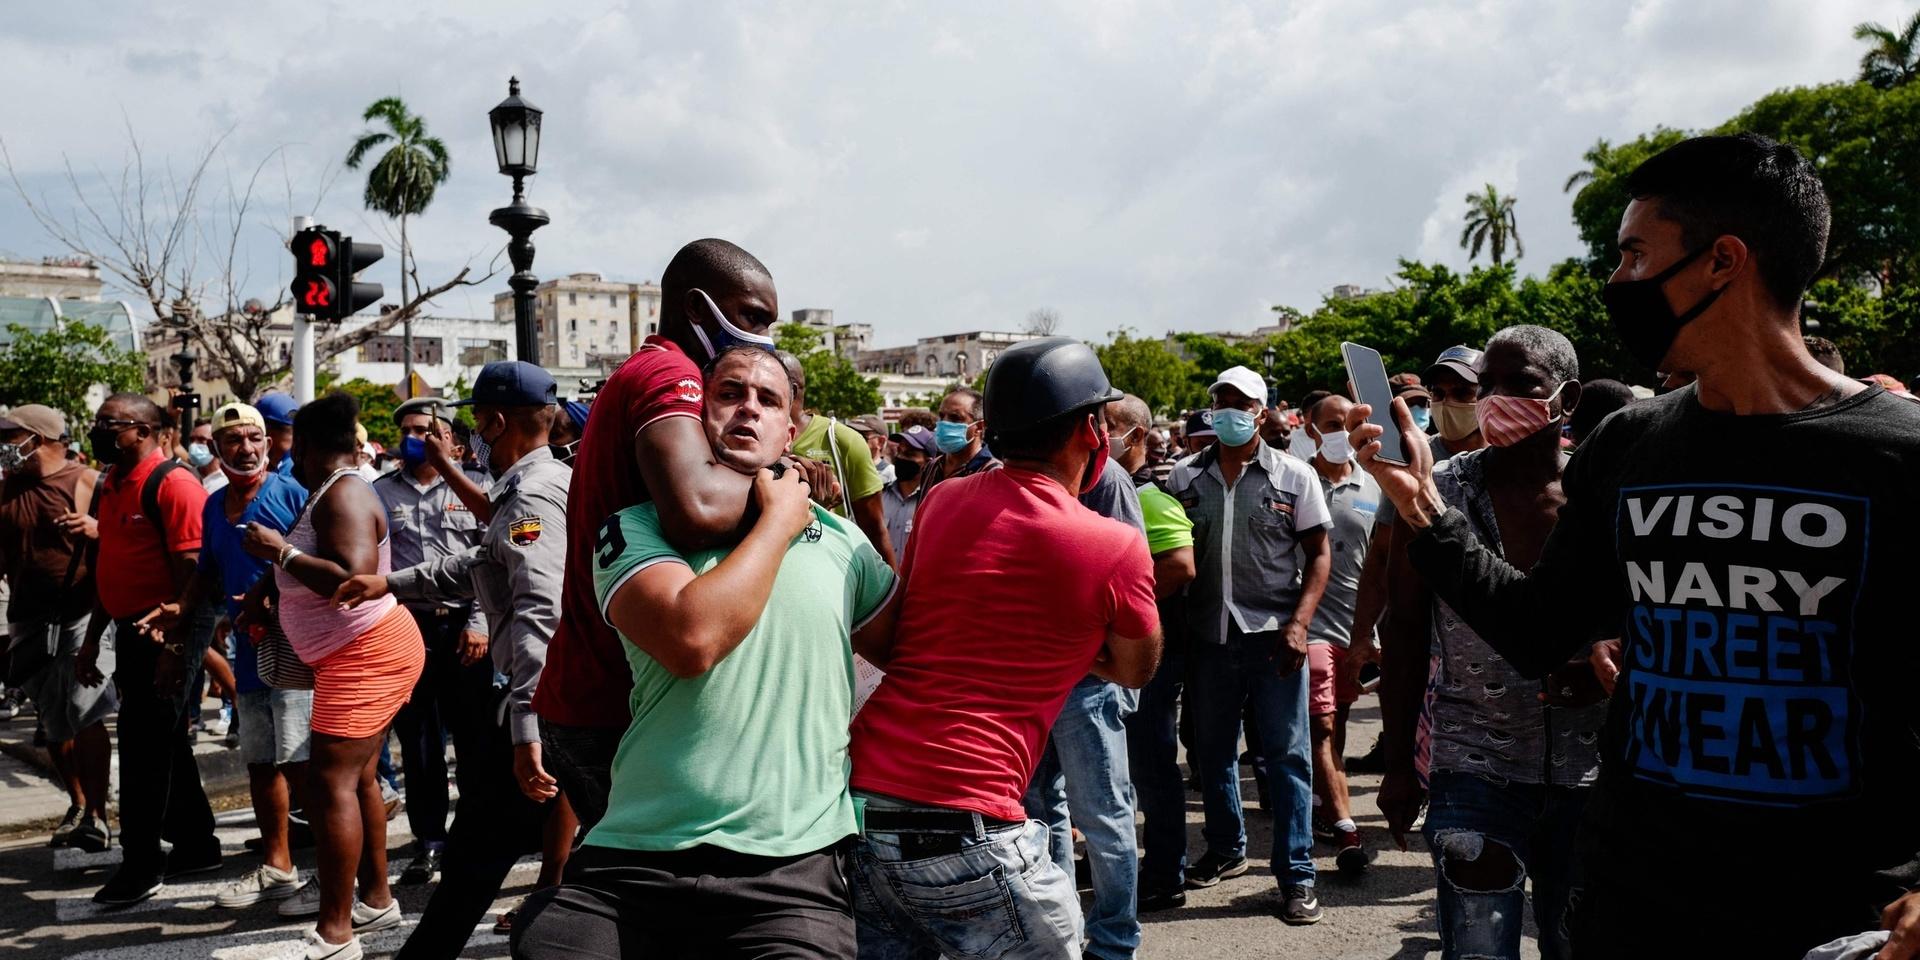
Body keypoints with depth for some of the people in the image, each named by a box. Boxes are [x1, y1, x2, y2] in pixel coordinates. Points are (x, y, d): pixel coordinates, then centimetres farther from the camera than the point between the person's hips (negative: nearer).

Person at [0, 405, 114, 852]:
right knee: (54, 723, 12)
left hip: (82, 614, -6)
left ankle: (97, 816, -5)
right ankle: (77, 806, 25)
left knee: (85, 714, -11)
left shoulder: (85, 482, -5)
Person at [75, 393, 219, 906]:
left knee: (145, 746, -5)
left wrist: (174, 647, -23)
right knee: (166, 742, 15)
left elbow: (190, 571, -20)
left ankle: (142, 864, 5)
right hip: (131, 628, 9)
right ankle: (196, 845, 25)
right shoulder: (110, 485, 13)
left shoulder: (173, 483, -15)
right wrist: (92, 639, 19)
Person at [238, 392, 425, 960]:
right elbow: (315, 568, 27)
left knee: (331, 783, -11)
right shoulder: (336, 490, 14)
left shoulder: (344, 495, -17)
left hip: (366, 654, -11)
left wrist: (281, 551, -22)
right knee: (357, 778, 16)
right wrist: (267, 584, 16)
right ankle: (376, 900, 27)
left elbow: (352, 579, -30)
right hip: (363, 653, 11)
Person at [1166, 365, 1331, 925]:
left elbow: (1318, 555, -1)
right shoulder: (1184, 478, 6)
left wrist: (1297, 624, -13)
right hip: (1208, 636, 3)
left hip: (1272, 636, -3)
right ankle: (1226, 850, 33)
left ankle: (1295, 876, 8)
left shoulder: (1294, 477, -1)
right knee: (1211, 751, 14)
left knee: (1287, 756, 0)